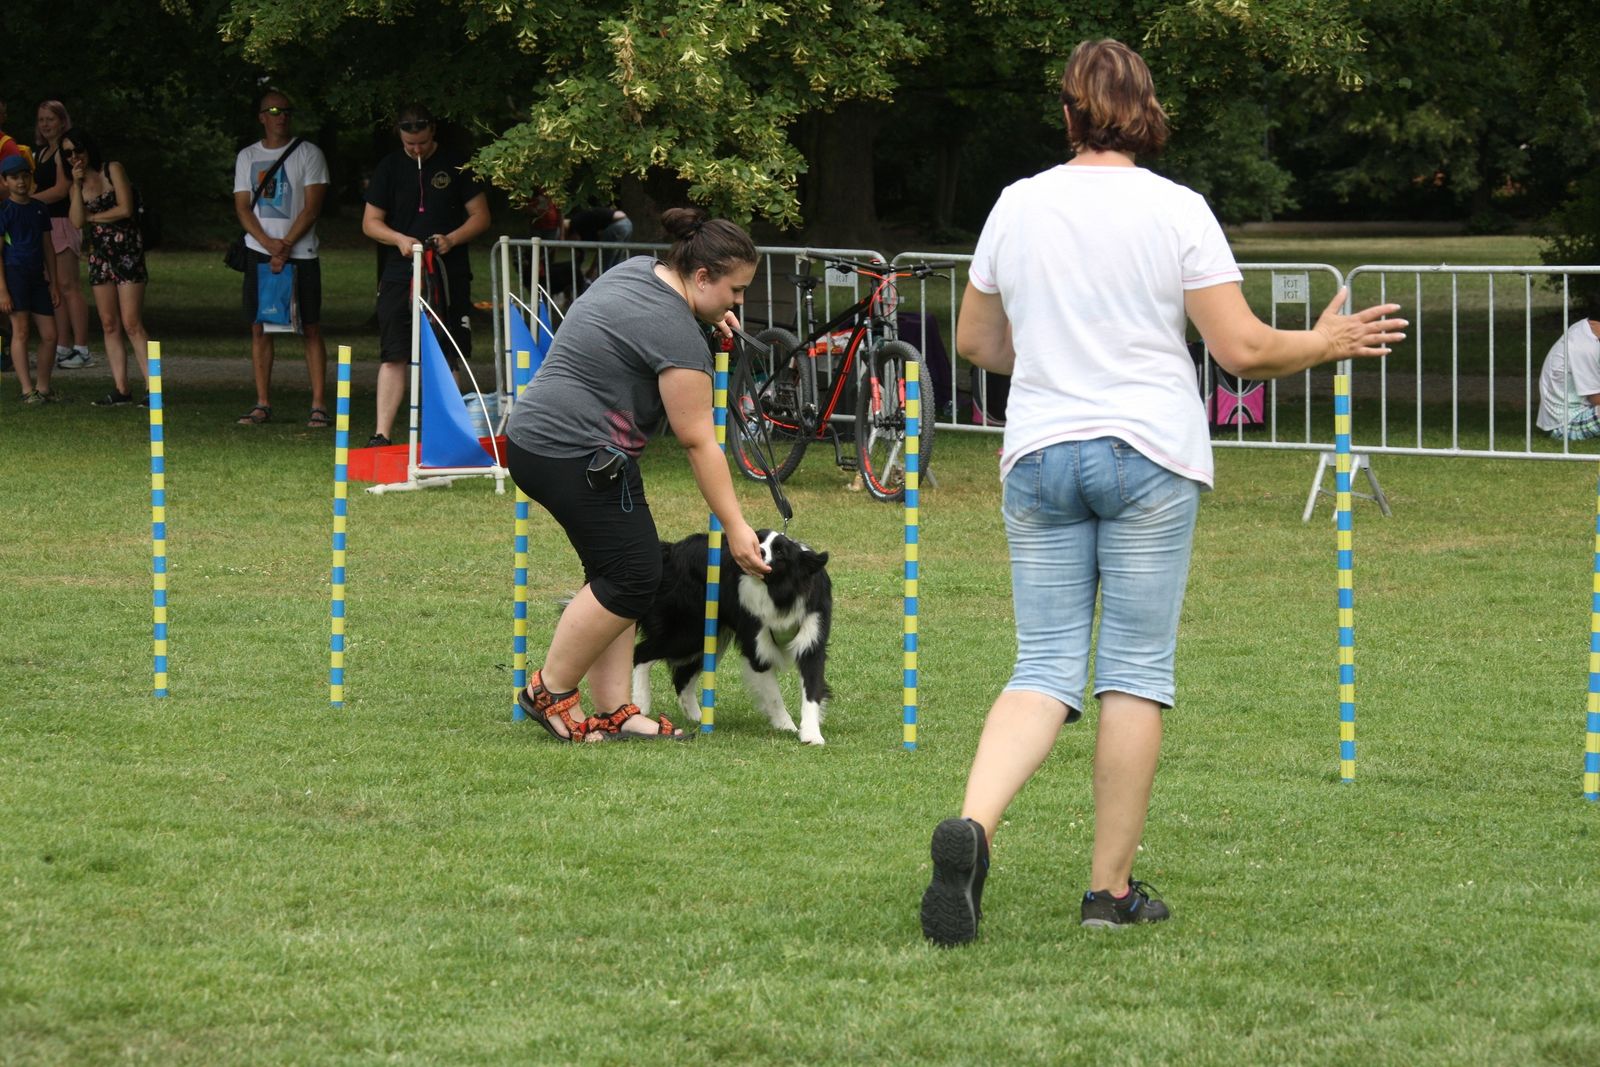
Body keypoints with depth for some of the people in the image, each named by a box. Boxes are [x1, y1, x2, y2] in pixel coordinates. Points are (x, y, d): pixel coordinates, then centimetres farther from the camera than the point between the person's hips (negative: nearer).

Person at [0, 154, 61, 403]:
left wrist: (53, 283, 14)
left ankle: (43, 388, 16)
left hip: (37, 275, 6)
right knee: (20, 330, -9)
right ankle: (27, 390, -7)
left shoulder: (40, 209, 14)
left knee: (49, 334, 4)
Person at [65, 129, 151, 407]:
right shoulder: (77, 182, 13)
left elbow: (125, 209, -12)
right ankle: (121, 389, 4)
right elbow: (77, 221, -2)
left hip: (127, 248, -6)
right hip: (99, 253, 6)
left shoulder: (113, 170, -2)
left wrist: (92, 217, -2)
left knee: (131, 324, -13)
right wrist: (77, 184, -5)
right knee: (109, 325, 2)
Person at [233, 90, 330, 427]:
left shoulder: (308, 154, 2)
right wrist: (269, 243, -10)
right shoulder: (247, 157, 11)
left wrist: (286, 246, -12)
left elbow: (312, 206, -4)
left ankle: (319, 404, -5)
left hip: (301, 253, -3)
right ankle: (262, 403, 7)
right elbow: (242, 207, 5)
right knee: (259, 328, 2)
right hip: (259, 251, 3)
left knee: (311, 329, -4)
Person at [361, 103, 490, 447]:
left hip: (450, 275, 0)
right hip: (400, 274, 0)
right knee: (394, 355, -6)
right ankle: (381, 434, -10)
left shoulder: (456, 165, 5)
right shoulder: (389, 167, 9)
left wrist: (451, 240, -11)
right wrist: (399, 239, -9)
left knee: (447, 359, 1)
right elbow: (370, 222, 11)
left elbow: (480, 216, 7)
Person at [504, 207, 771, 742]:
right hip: (577, 457, -11)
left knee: (616, 576, 9)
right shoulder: (676, 334, -17)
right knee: (633, 575, -7)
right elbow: (697, 441, -16)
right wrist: (735, 527, -13)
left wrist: (708, 320, 18)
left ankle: (615, 712, 7)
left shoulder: (639, 271, 10)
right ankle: (549, 692, 1)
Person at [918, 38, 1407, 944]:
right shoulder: (1176, 210, -5)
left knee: (1045, 668, 4)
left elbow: (975, 341, 17)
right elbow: (1244, 349, -7)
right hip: (1149, 458, -3)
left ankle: (973, 825, -21)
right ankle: (1112, 888, 6)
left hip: (1039, 454, 3)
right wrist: (1326, 344, 10)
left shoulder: (1018, 205, 6)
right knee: (1137, 669, 4)